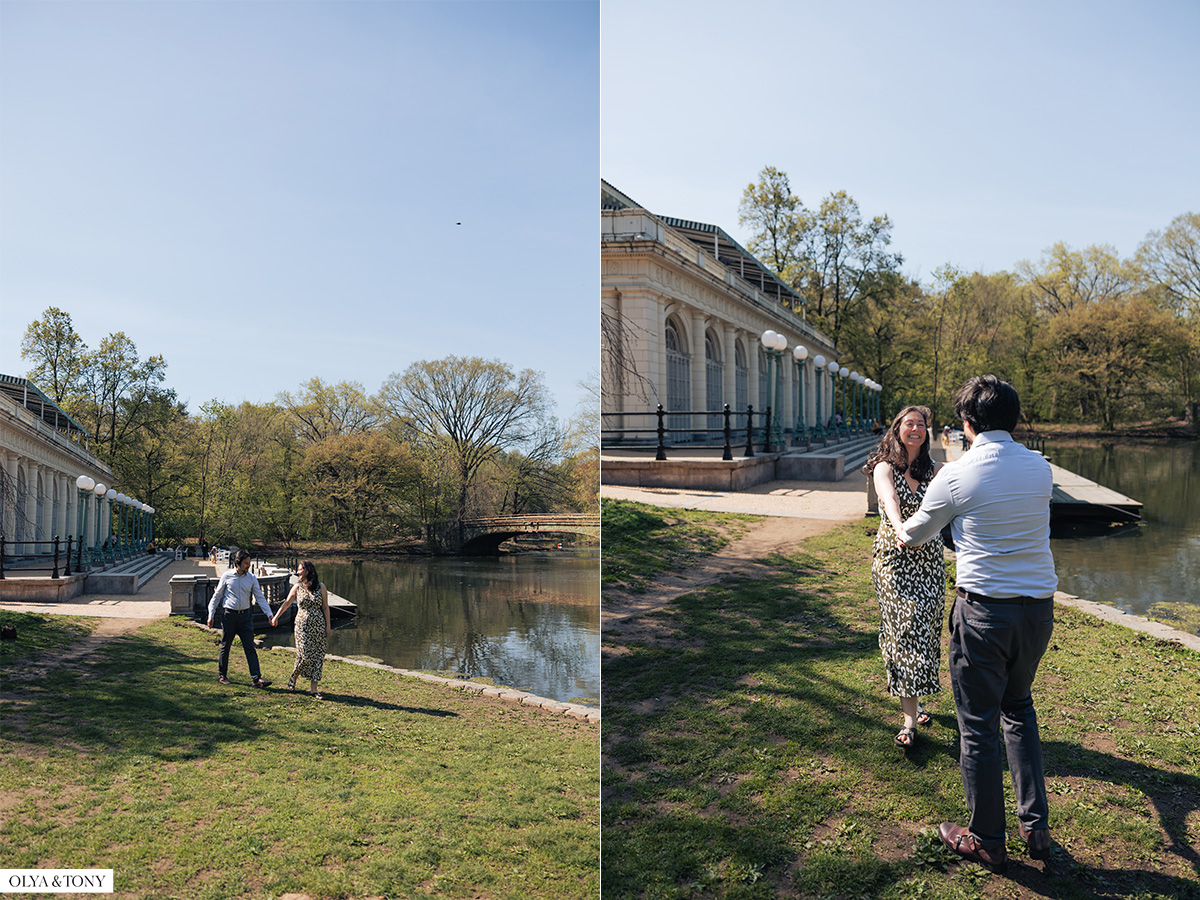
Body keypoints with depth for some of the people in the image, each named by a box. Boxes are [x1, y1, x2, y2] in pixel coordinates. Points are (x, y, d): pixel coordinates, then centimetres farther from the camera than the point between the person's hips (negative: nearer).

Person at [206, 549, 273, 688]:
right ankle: (222, 675, 26)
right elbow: (217, 596, 5)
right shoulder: (227, 576, -2)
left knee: (250, 647, -3)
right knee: (225, 646, 8)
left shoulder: (252, 578, 4)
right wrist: (211, 615, 3)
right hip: (229, 615, -2)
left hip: (245, 616, 2)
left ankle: (256, 678, -7)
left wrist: (269, 615, -6)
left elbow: (260, 598, 3)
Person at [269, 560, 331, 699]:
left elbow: (325, 608, 3)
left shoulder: (320, 587, 2)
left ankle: (314, 688, 6)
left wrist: (327, 626, 0)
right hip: (302, 625, -1)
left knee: (318, 656, -1)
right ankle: (294, 677, 20)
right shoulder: (297, 587, 3)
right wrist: (276, 617, 18)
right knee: (305, 656, -10)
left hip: (319, 625, 1)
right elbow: (286, 603, 14)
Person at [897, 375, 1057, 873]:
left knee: (979, 724, 8)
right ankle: (1036, 827, 29)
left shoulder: (956, 476, -10)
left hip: (984, 608, -5)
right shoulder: (1040, 468, 3)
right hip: (1039, 607, 5)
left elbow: (916, 533, 6)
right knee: (1019, 707, 24)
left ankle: (987, 841, 20)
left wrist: (901, 533, 30)